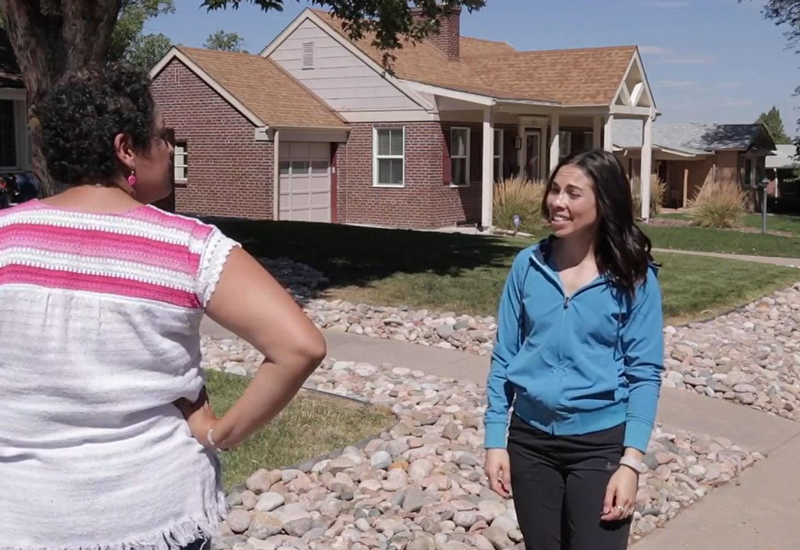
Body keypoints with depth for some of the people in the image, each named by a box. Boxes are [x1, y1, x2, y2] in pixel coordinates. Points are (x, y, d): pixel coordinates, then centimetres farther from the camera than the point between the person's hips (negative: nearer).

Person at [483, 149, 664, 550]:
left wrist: (631, 461, -14)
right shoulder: (528, 265, -2)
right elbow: (504, 357, 2)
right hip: (530, 440, 3)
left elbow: (644, 373, -8)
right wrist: (495, 440, 0)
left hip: (600, 444, -3)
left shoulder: (634, 277, -9)